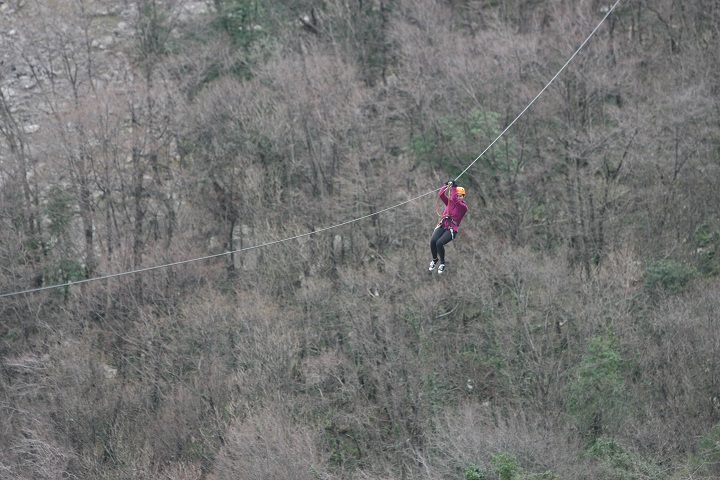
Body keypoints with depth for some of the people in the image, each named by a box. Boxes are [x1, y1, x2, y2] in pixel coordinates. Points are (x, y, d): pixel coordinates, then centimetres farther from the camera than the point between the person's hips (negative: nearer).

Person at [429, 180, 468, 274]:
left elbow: (455, 200, -21)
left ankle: (442, 263, -4)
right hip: (442, 226, 4)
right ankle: (434, 259, 3)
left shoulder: (463, 206, -3)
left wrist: (454, 187, -20)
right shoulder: (449, 202, 12)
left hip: (452, 229, -4)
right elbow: (441, 194, 0)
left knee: (439, 243, -29)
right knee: (433, 240, -25)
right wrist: (446, 185, -11)